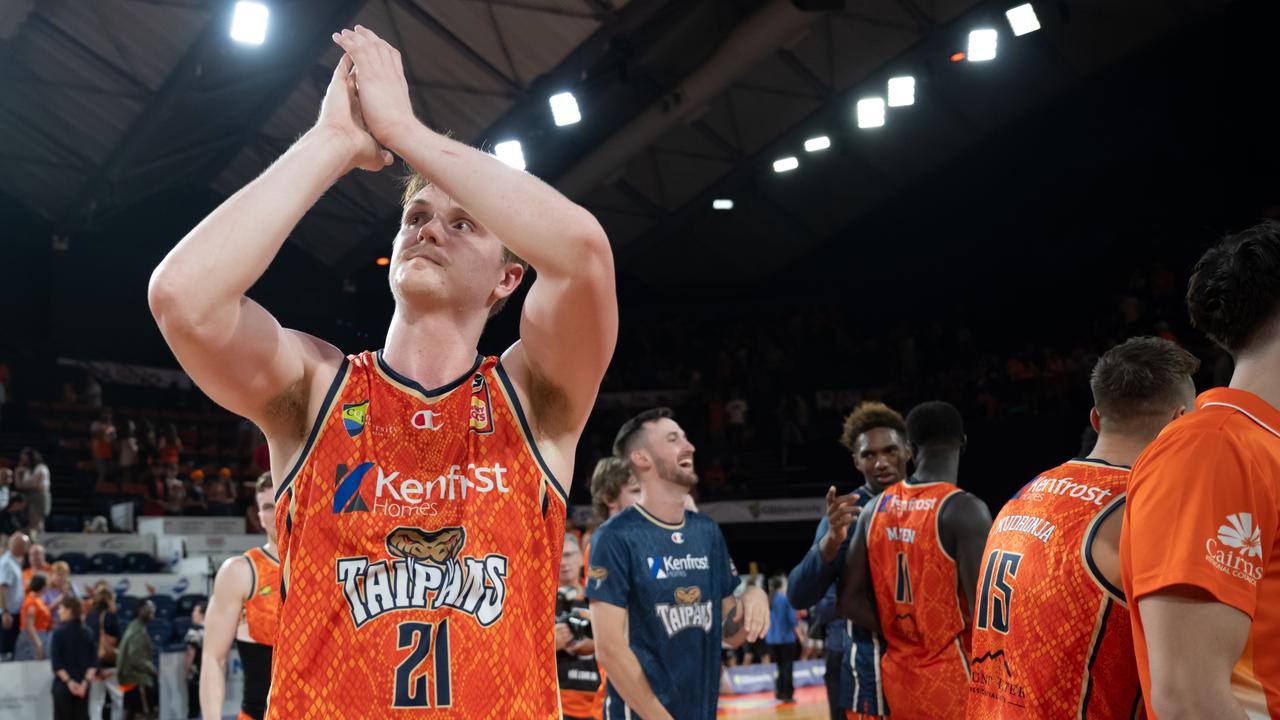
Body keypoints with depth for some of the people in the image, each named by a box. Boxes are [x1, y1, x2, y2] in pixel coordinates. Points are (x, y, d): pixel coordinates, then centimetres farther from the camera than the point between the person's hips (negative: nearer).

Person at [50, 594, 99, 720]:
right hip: (82, 685, 4)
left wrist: (68, 681, -12)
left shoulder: (59, 632, -9)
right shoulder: (87, 633, 5)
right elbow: (93, 662, 1)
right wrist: (85, 682, -4)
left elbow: (56, 663, -13)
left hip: (63, 684, -4)